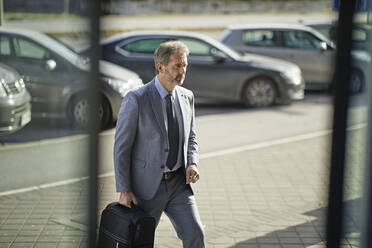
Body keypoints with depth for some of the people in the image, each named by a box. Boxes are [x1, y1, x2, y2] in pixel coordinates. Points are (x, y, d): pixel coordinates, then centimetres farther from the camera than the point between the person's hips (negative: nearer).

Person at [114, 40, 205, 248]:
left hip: (178, 183, 4)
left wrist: (192, 164, -4)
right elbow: (121, 146, -11)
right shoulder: (136, 99, -14)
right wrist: (124, 190, -12)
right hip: (147, 186, -4)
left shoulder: (187, 97, 4)